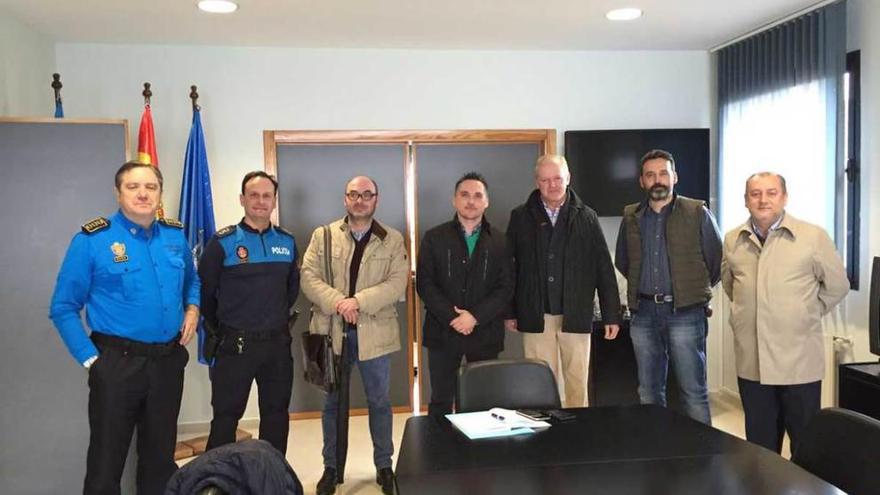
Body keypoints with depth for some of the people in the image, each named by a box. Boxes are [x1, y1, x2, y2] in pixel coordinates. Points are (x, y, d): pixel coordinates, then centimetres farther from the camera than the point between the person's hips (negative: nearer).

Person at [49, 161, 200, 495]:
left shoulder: (176, 236, 5)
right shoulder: (92, 240, -10)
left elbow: (192, 281, 23)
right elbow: (63, 308, -6)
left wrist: (193, 309, 3)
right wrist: (90, 358, -11)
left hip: (168, 361, 4)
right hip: (117, 363, -4)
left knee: (160, 458, 19)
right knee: (106, 462, 8)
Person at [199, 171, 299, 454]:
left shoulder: (287, 242, 5)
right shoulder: (223, 242, -8)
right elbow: (205, 290, -2)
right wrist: (220, 328, 6)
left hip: (278, 343, 4)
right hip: (236, 344, -4)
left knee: (277, 415, 14)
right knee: (226, 417, 5)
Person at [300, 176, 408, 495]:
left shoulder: (392, 240, 1)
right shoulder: (323, 236, 3)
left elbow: (397, 283, -9)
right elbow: (309, 277, -5)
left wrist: (358, 301, -21)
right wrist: (338, 302, -21)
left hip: (374, 332, 0)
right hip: (332, 332, 1)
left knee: (379, 402, 11)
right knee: (332, 403, 12)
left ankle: (384, 465, 27)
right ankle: (331, 468, 27)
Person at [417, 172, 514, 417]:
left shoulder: (499, 241, 6)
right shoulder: (434, 238, 4)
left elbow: (505, 288, 0)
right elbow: (424, 284, -2)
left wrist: (475, 316, -12)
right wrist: (452, 318, -13)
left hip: (485, 332, 1)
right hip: (443, 331, 0)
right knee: (440, 400, 6)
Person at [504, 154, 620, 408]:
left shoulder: (586, 217, 3)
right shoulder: (521, 217, 3)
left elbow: (604, 268, 2)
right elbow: (508, 267, 5)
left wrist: (612, 315, 0)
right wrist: (509, 312, 3)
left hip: (576, 316, 0)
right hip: (535, 317, 0)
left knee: (577, 382, 7)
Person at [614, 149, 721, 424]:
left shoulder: (697, 213, -2)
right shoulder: (631, 217, 9)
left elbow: (717, 260, 3)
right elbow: (622, 261, 21)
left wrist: (695, 289, 9)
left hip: (684, 312, -4)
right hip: (643, 312, 4)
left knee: (694, 392, -1)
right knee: (648, 392, 12)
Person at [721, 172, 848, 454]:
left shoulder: (813, 236, -7)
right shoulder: (733, 240, 5)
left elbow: (837, 285, 3)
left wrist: (805, 315, 4)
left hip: (799, 363, -3)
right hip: (751, 364, 3)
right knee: (760, 445, 16)